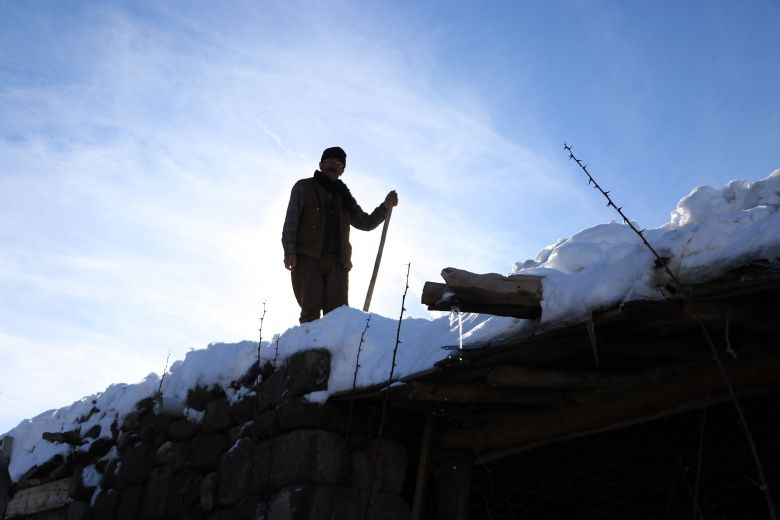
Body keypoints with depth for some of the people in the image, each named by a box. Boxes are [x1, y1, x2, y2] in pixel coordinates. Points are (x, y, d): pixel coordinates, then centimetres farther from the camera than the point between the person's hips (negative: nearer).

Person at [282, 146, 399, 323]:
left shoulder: (344, 196, 25)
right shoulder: (304, 187, 14)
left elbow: (365, 223, 21)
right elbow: (291, 220, 5)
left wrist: (385, 207, 4)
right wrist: (290, 251, -9)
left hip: (336, 262, 4)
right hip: (307, 258, -3)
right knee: (311, 310, -13)